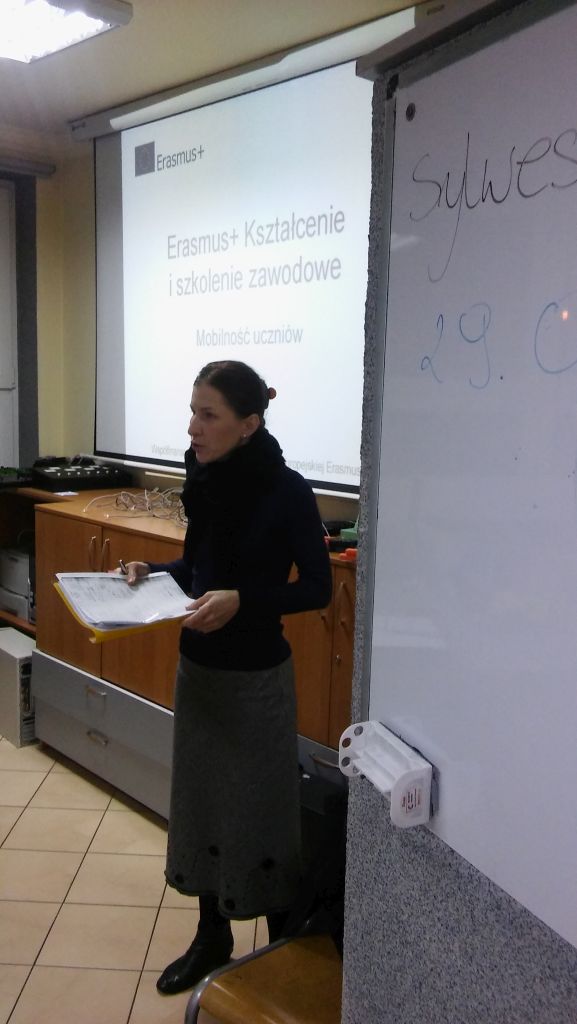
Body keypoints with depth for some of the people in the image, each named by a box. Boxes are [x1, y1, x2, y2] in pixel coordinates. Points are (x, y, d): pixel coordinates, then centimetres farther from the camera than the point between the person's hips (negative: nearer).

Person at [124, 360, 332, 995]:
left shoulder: (286, 491, -18)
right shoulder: (203, 479, 0)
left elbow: (317, 587, -13)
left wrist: (242, 601, -25)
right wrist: (154, 572, -5)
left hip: (256, 677, -6)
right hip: (196, 668, 6)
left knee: (261, 812, 8)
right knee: (199, 800, 17)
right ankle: (212, 936, 38)